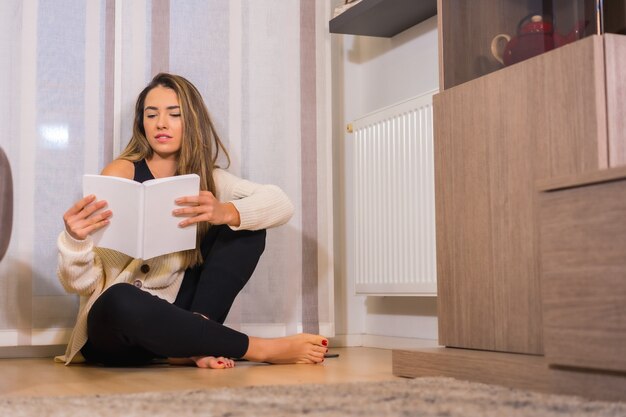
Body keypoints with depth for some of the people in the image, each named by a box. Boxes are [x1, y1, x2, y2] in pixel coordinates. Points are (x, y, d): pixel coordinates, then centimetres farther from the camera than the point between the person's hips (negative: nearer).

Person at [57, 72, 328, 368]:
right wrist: (76, 239, -37)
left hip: (174, 315, 4)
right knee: (119, 299, -39)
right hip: (114, 325, -4)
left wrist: (226, 213, -32)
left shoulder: (206, 178, 5)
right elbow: (81, 283, -15)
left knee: (246, 224, -6)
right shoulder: (122, 173, -8)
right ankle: (262, 348, -24)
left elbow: (281, 204, -13)